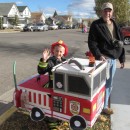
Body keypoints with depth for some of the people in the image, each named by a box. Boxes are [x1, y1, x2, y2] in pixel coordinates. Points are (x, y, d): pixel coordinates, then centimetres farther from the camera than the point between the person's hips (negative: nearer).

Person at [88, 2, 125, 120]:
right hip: (103, 58, -7)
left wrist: (122, 58, 14)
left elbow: (120, 42, 17)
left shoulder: (115, 25, 15)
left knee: (109, 84, 15)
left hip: (113, 58, 7)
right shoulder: (96, 25, -6)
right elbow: (91, 42, -12)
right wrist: (98, 55, -24)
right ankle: (103, 107, 14)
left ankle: (104, 104, 31)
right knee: (104, 83, -2)